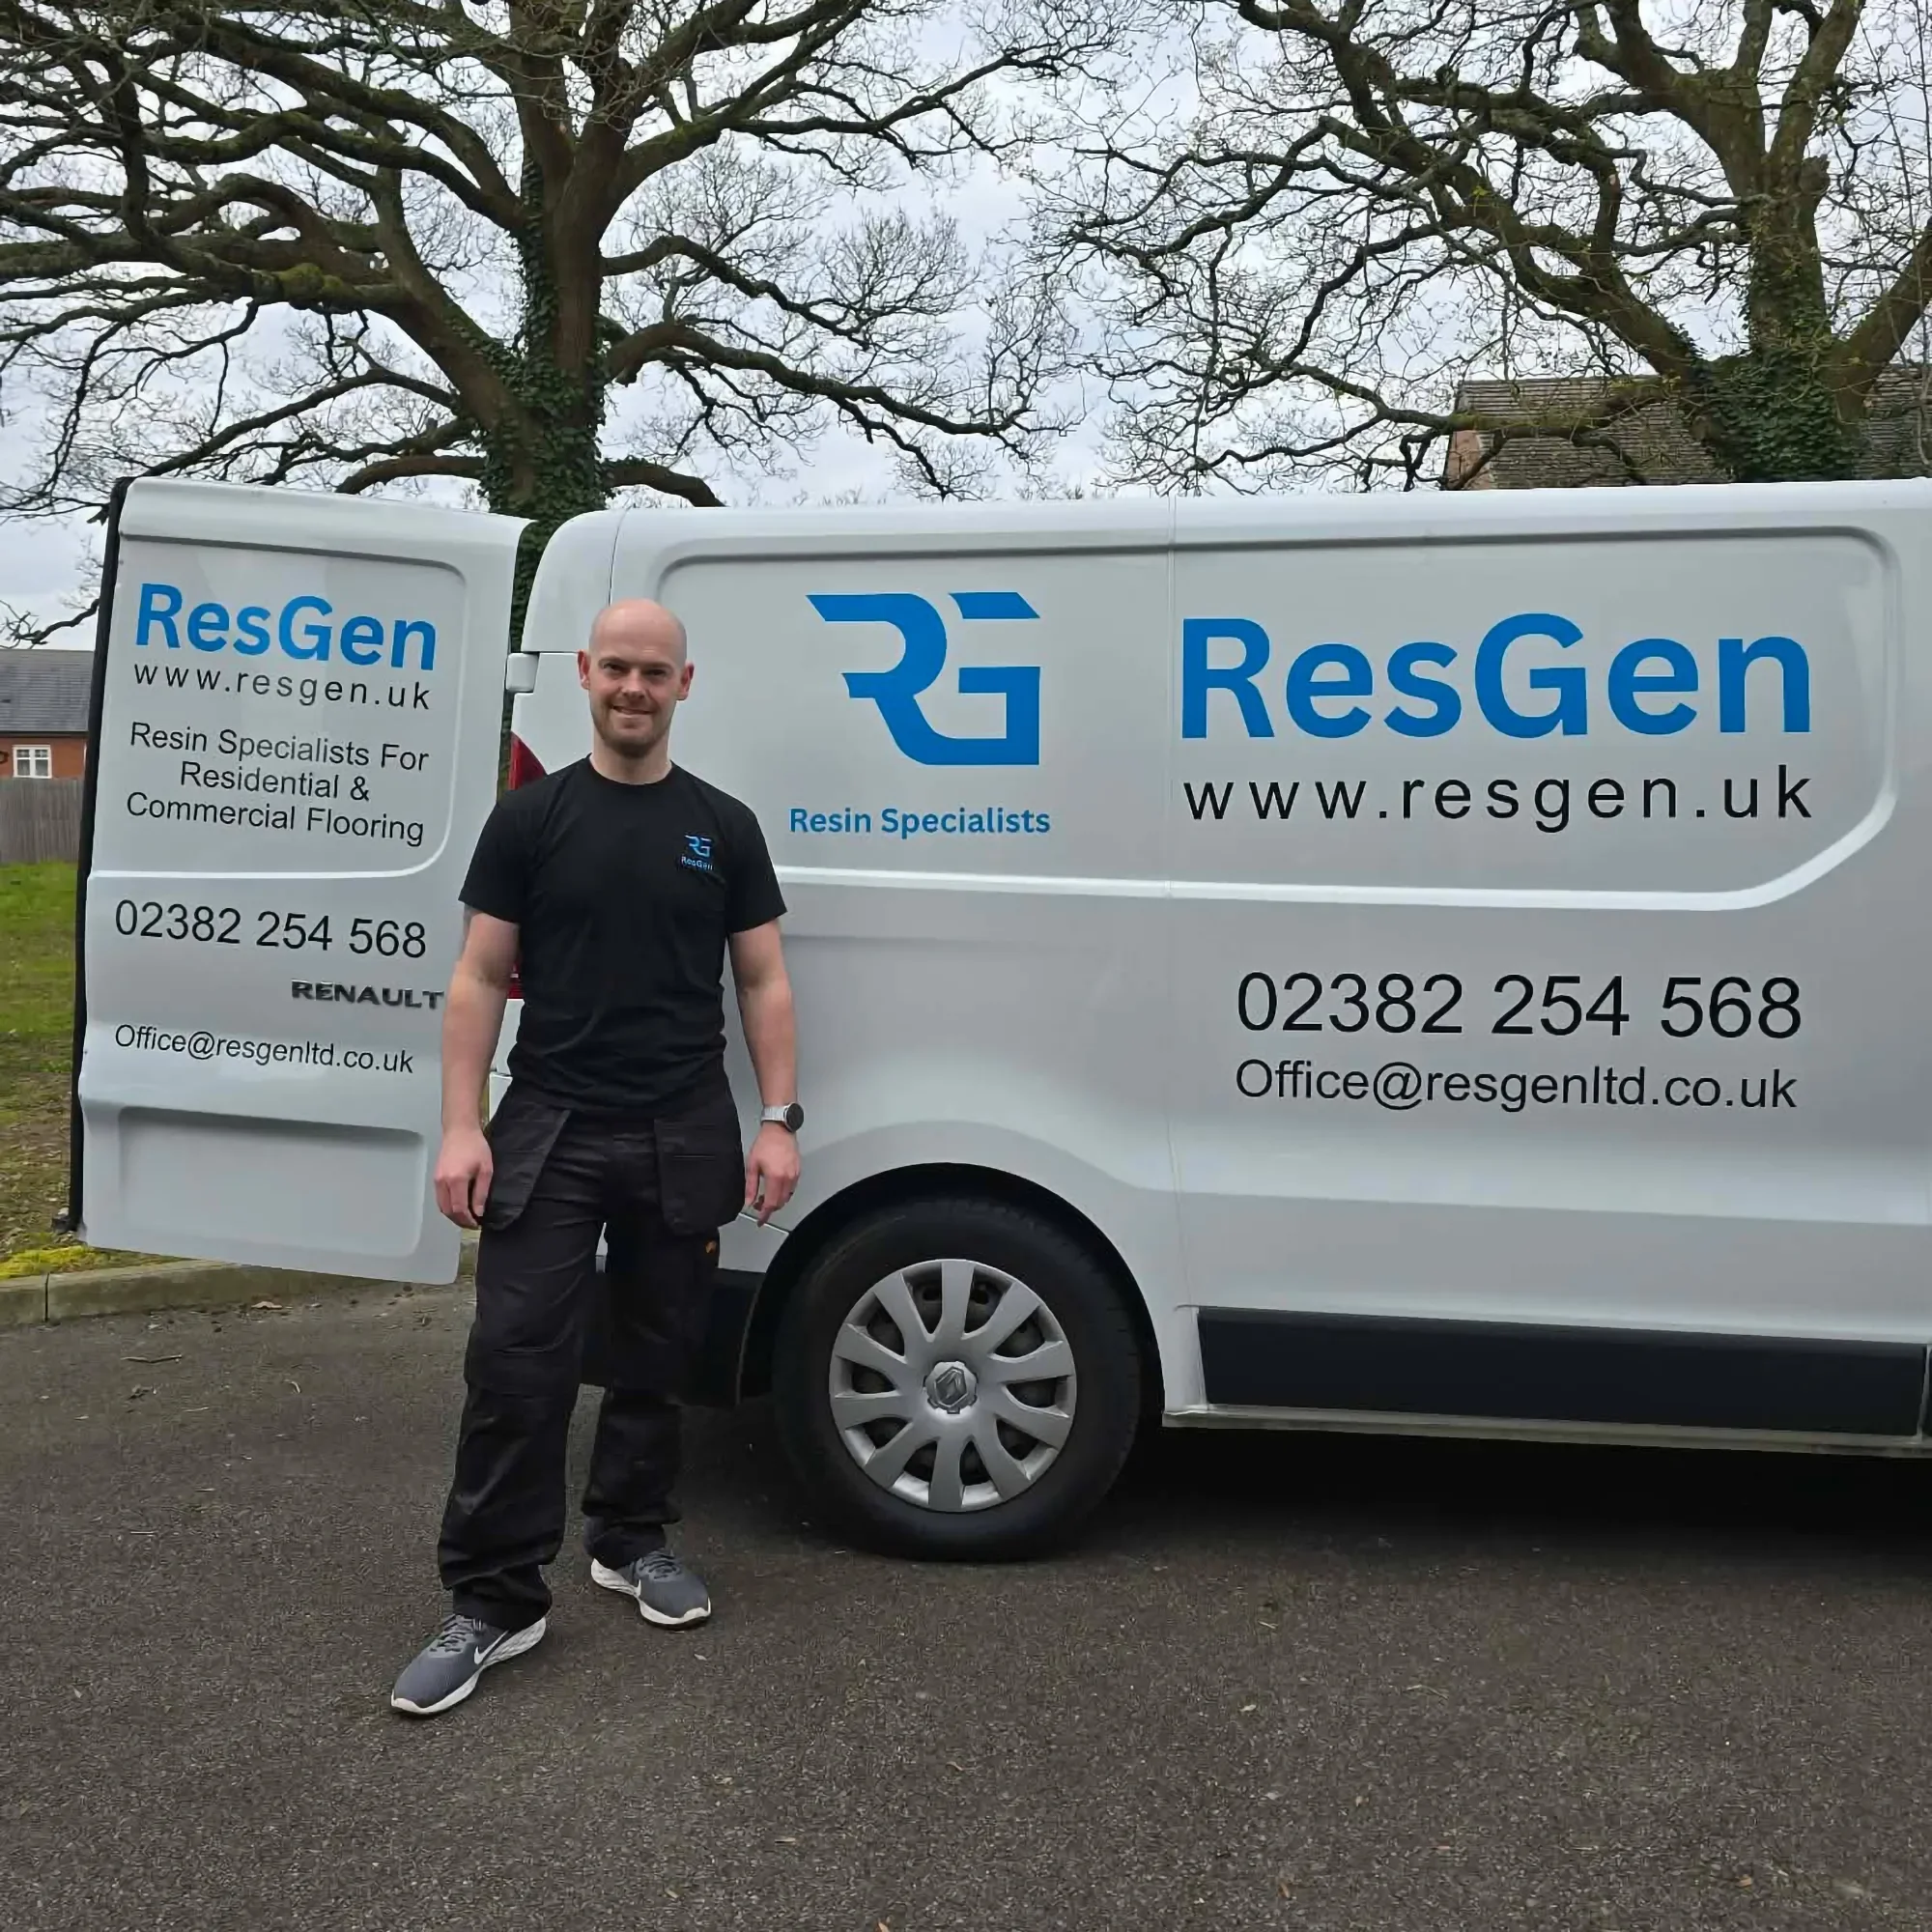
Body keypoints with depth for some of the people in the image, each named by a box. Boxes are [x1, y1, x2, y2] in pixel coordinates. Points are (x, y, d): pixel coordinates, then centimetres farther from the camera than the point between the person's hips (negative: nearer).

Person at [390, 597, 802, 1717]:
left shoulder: (723, 828, 6)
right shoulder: (531, 818, 2)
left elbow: (763, 983, 6)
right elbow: (480, 979, 0)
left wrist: (780, 1119, -3)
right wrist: (462, 1126, -8)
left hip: (685, 1136, 2)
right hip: (550, 1128, -1)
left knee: (658, 1356, 13)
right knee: (515, 1362, -5)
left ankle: (632, 1542, 32)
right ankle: (495, 1603, 5)